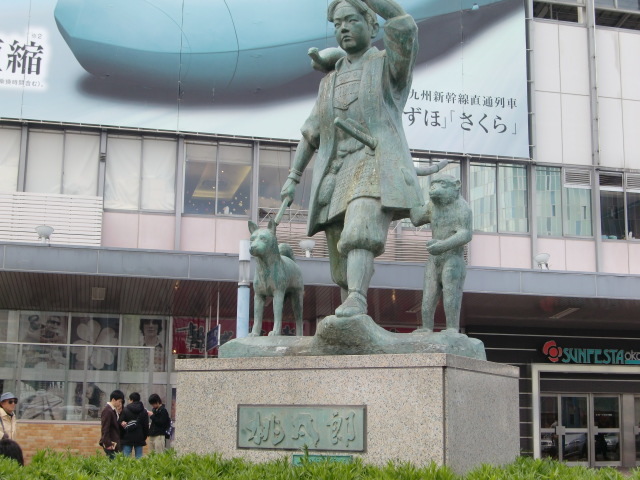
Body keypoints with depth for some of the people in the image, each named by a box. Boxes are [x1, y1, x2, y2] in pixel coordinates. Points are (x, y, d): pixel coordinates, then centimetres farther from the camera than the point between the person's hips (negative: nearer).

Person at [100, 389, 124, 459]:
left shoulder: (113, 411, 14)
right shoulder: (107, 411, -14)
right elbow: (105, 429, -18)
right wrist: (108, 444, -20)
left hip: (115, 443, 9)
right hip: (111, 444, -9)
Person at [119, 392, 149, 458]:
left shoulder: (125, 410, -4)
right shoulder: (144, 411, 5)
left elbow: (120, 423, -4)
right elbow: (146, 426, 7)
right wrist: (145, 437, 14)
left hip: (127, 438, -2)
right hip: (139, 439, 2)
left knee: (126, 458, -1)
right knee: (139, 457, 5)